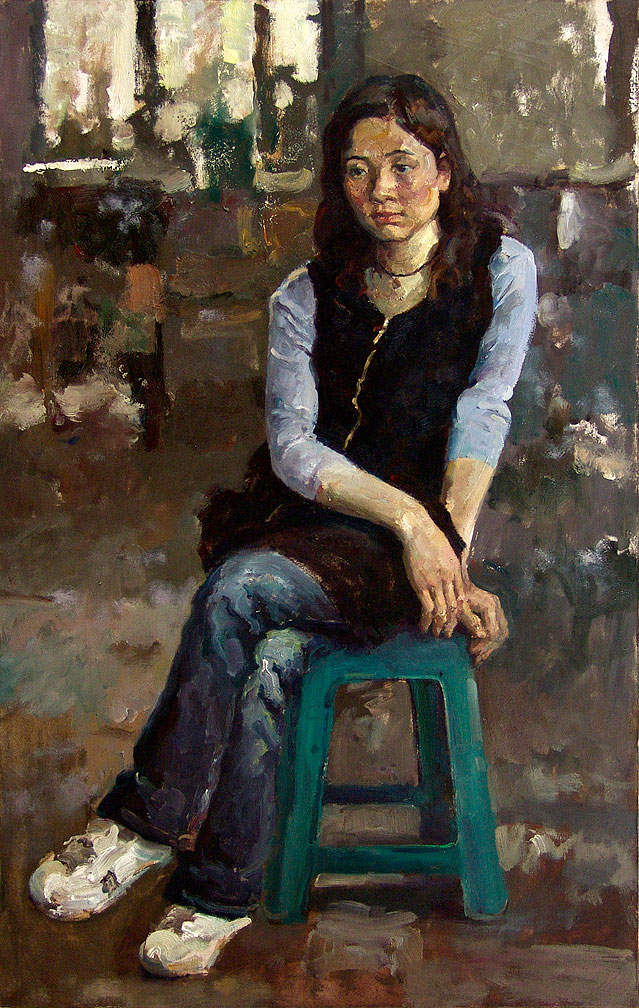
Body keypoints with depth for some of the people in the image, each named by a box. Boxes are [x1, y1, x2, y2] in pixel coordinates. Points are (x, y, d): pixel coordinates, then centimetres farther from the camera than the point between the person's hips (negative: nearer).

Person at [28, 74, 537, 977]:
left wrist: (448, 550, -18)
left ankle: (144, 822, -17)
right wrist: (405, 516, -17)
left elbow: (482, 417, -6)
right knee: (264, 664, -29)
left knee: (241, 589, -30)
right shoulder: (307, 294, 5)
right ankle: (221, 896, -16)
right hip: (313, 522, 3)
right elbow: (291, 444, -4)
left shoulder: (500, 269, 2)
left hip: (427, 530, -3)